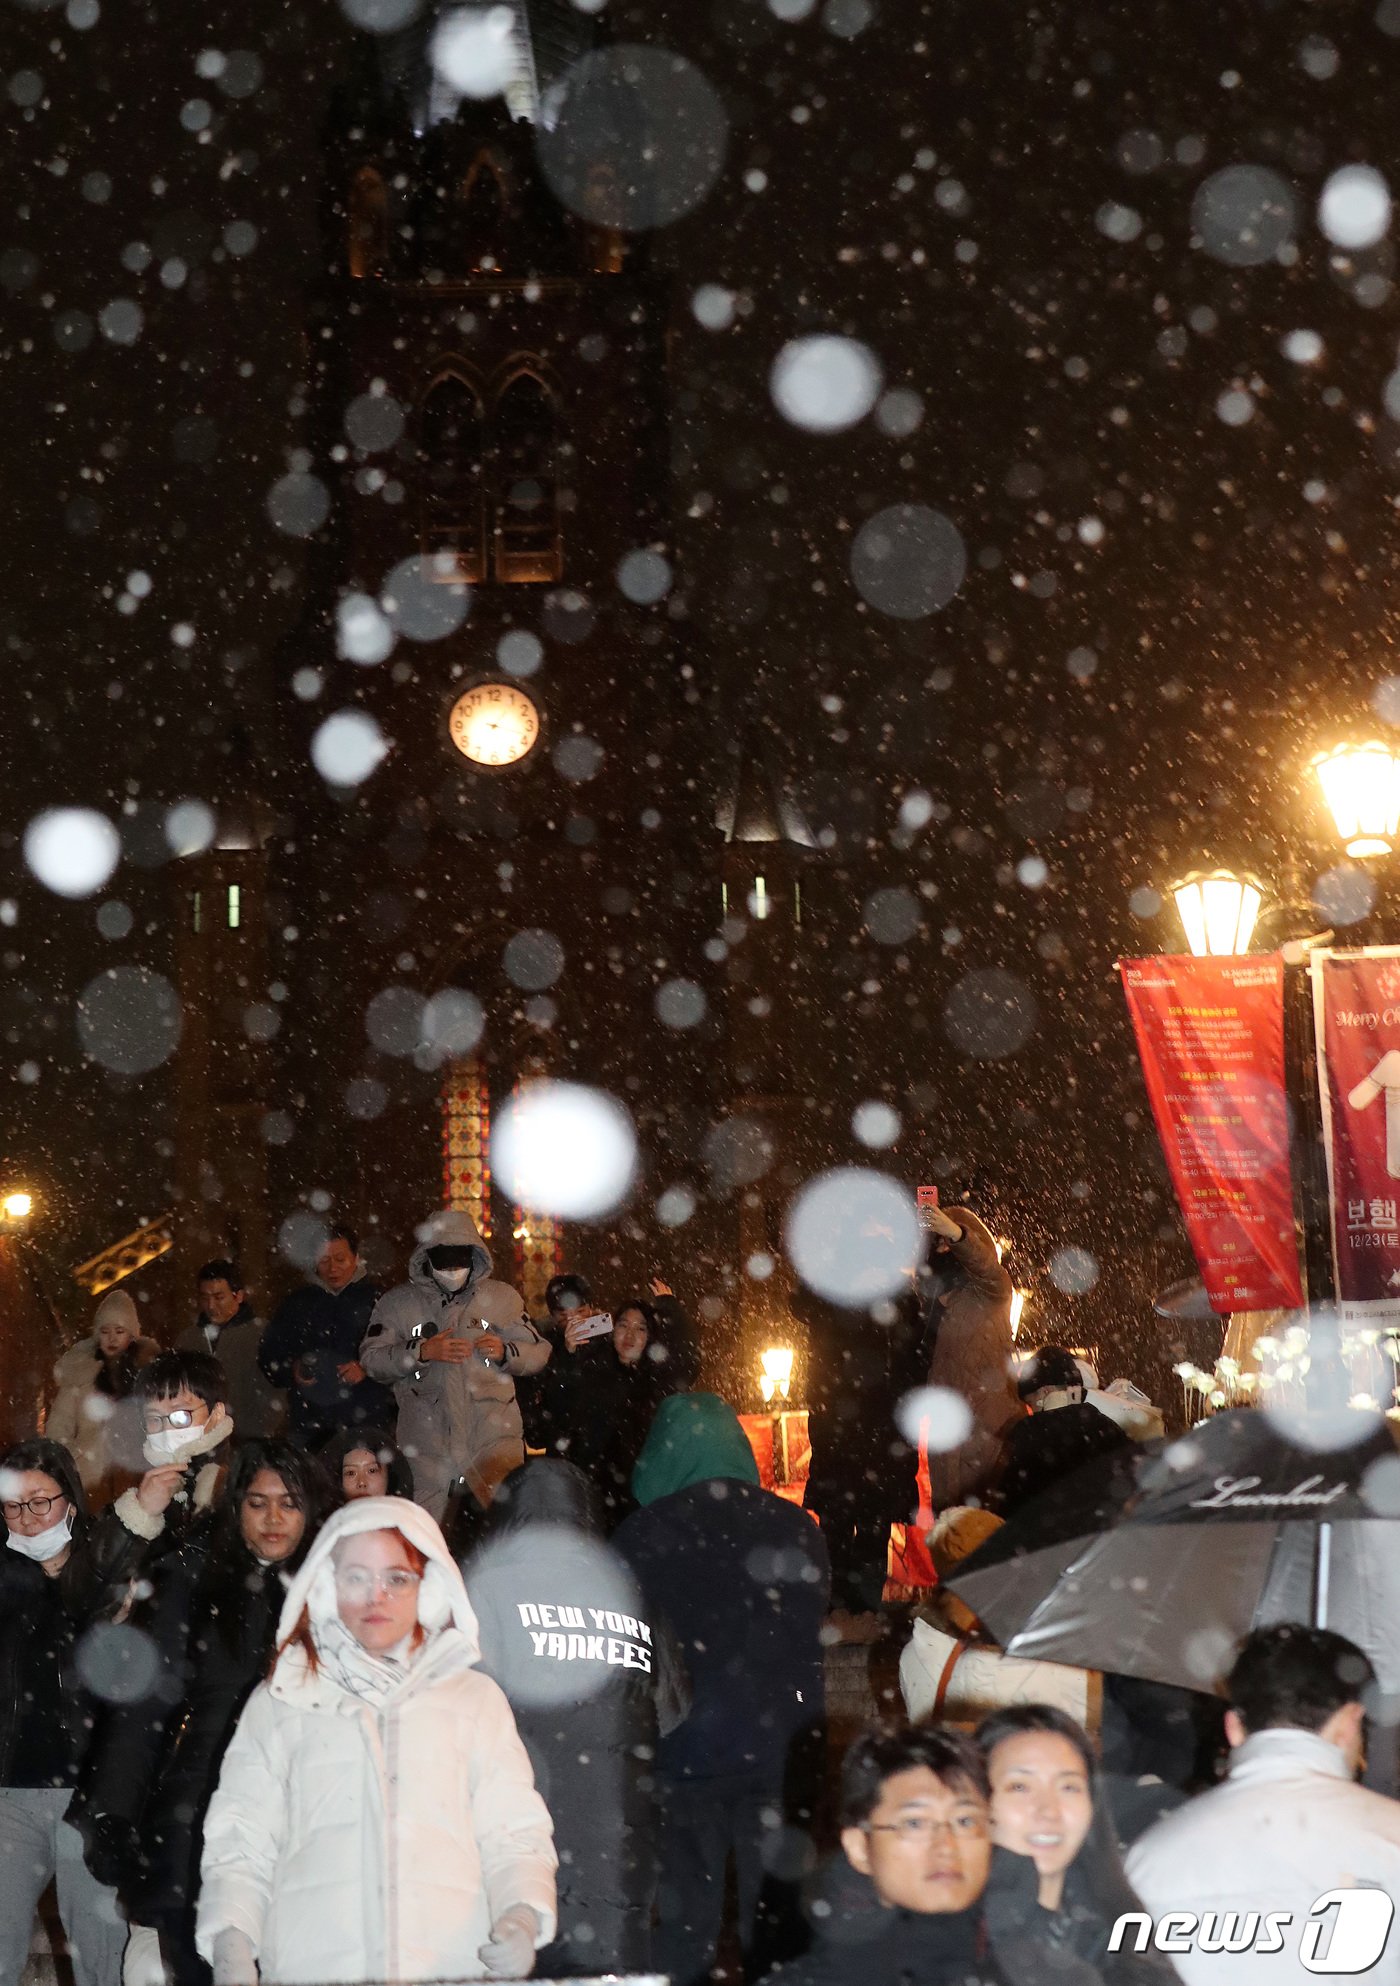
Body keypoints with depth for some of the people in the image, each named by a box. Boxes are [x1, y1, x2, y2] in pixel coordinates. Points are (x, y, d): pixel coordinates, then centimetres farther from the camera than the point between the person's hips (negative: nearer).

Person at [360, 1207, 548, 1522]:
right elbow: (372, 1359, 2)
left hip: (493, 1439, 0)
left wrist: (504, 1352, -8)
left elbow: (538, 1353, 12)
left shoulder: (502, 1297, 12)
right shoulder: (398, 1302, 9)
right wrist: (421, 1352, -12)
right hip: (426, 1445, 0)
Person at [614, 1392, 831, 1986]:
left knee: (686, 1915, 5)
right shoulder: (796, 1529, 2)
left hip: (686, 1751, -2)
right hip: (782, 1752, 2)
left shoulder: (640, 1536, -8)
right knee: (777, 1910, 11)